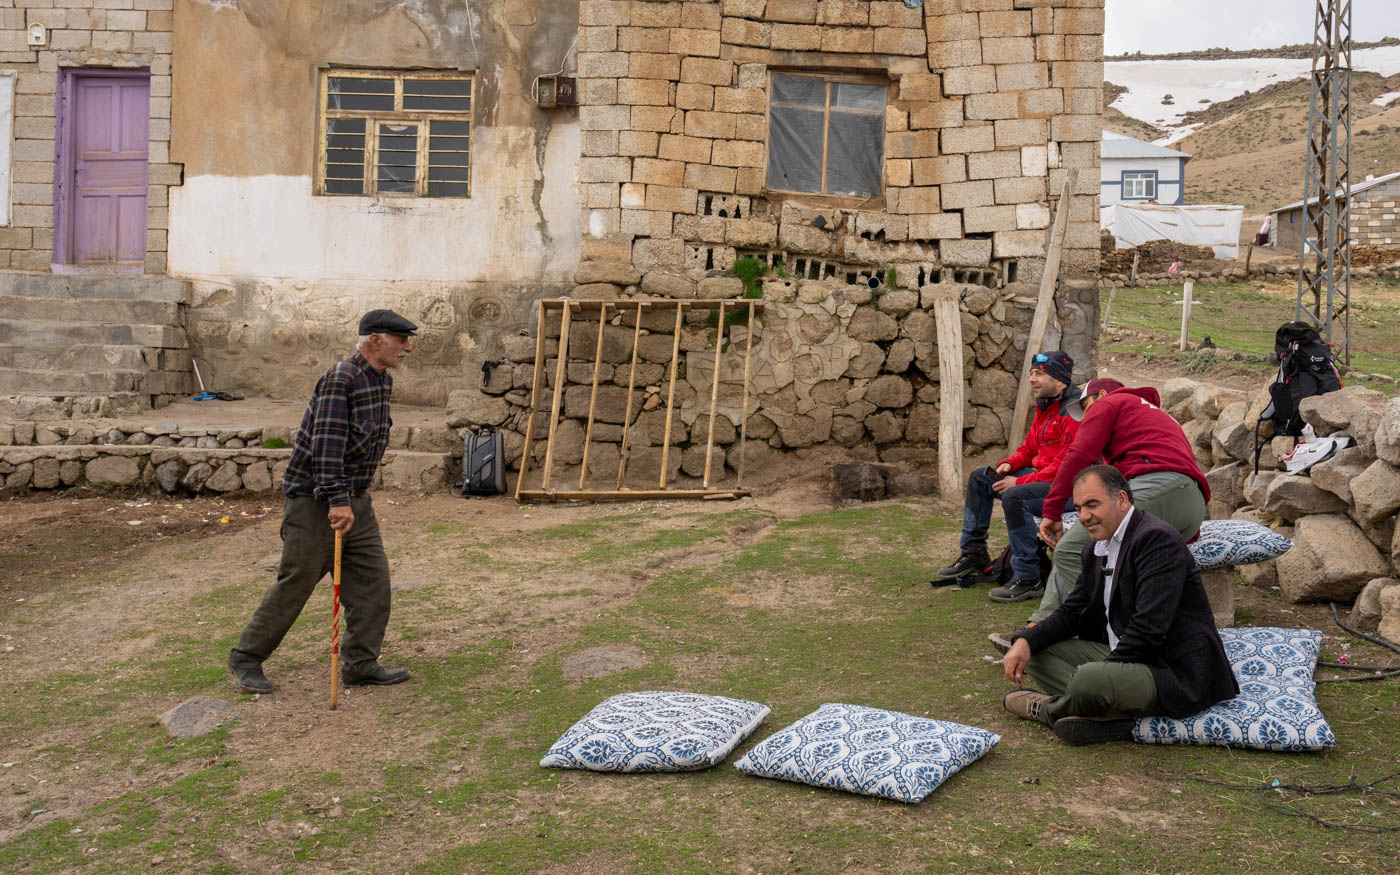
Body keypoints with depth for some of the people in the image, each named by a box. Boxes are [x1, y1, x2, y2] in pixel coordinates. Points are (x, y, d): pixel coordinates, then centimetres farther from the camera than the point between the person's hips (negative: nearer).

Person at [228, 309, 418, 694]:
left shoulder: (382, 381, 9)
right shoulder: (340, 379, -19)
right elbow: (327, 442, -27)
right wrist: (337, 500, -32)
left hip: (354, 499, 9)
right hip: (314, 500, -9)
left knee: (372, 576, 5)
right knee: (296, 583, -2)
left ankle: (361, 663, 13)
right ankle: (246, 658, 14)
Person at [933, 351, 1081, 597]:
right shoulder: (1045, 407, 12)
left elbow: (1064, 466, -24)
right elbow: (1029, 448, 21)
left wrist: (1020, 483, -22)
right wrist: (1008, 464, -1)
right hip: (1043, 475, 11)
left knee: (1014, 497, -35)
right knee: (979, 479, 11)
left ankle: (1027, 579, -25)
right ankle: (974, 556, 15)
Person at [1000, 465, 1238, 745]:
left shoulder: (1158, 539, -18)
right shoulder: (1096, 549, 12)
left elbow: (1149, 628, -25)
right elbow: (1071, 612, 13)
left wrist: (1101, 673, -22)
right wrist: (1025, 641, -6)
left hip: (1175, 672, -10)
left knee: (1089, 681, -35)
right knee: (1036, 649, 3)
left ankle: (1046, 709, -1)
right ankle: (1114, 711, -16)